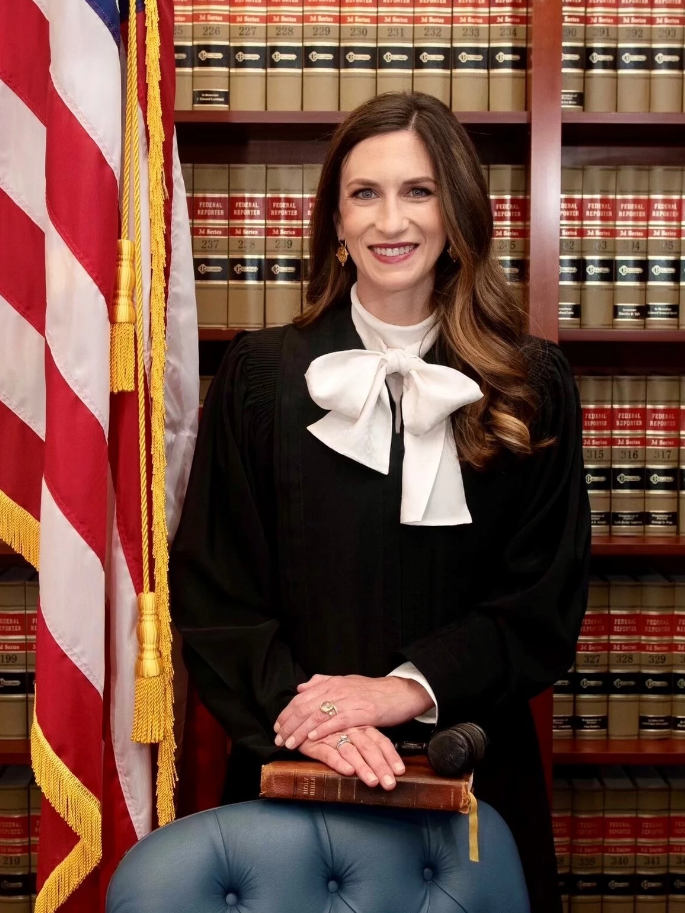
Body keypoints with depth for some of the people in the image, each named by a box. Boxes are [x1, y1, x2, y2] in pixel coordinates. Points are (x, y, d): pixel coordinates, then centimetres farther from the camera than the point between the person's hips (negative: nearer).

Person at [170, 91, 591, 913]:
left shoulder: (532, 389, 0)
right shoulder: (259, 376, -1)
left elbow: (547, 599, -2)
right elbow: (211, 589, -3)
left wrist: (410, 687, -15)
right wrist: (298, 705, -18)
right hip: (292, 776, 0)